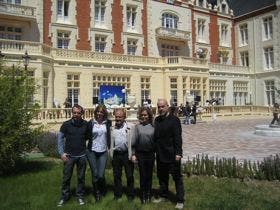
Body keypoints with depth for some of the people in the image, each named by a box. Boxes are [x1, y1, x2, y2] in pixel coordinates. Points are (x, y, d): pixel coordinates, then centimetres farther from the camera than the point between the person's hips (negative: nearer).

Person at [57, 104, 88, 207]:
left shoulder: (86, 124, -2)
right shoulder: (66, 124, -5)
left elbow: (88, 137, 8)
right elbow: (60, 138, -1)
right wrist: (62, 153, -6)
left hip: (82, 156, 1)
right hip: (69, 156, -1)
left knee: (81, 177, 11)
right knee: (66, 177, 8)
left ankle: (80, 196, 26)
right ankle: (64, 196, 25)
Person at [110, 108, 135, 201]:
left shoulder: (130, 126, -4)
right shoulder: (113, 128, 9)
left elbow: (133, 141, -6)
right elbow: (111, 142, 12)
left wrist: (132, 154, -11)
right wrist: (111, 155, 7)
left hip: (127, 154, -3)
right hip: (116, 154, 4)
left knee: (129, 175, 7)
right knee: (117, 175, 13)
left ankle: (130, 194, 22)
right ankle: (117, 194, 28)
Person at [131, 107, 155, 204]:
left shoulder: (153, 127, -2)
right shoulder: (138, 126, -1)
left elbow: (155, 140, 0)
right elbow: (134, 141, 0)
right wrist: (133, 154, -2)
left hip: (150, 154, 0)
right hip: (140, 154, 0)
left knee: (149, 175, 9)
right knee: (142, 175, 7)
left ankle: (148, 195, 24)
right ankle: (143, 196, 21)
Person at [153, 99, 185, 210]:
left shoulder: (174, 120, -10)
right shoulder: (157, 120, 8)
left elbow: (178, 137, -14)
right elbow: (155, 136, 10)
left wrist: (178, 153, -19)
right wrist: (156, 150, 7)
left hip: (172, 155, -6)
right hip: (160, 155, 6)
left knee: (177, 177, 5)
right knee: (162, 177, 19)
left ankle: (180, 201, 16)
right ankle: (163, 196, 36)